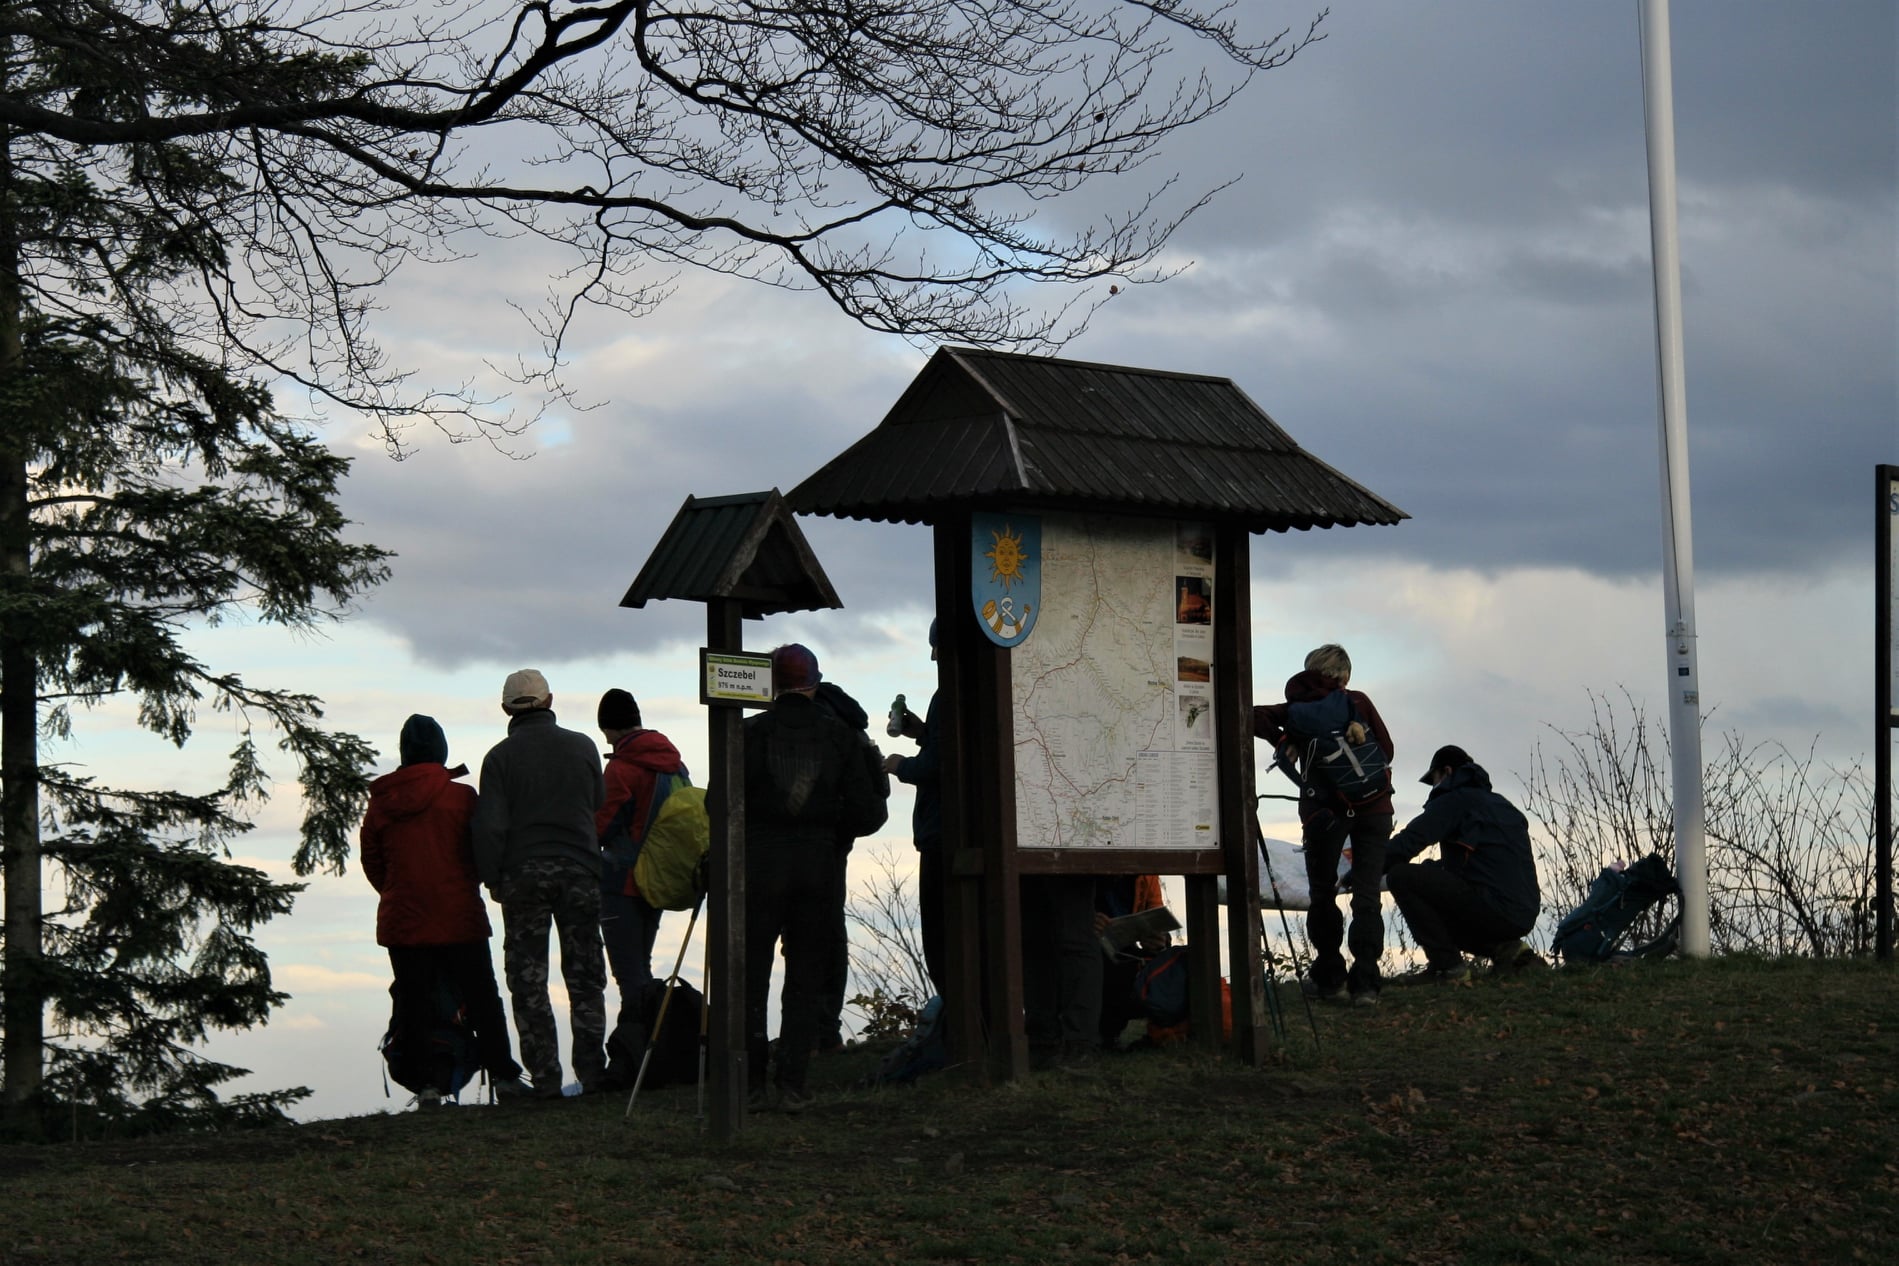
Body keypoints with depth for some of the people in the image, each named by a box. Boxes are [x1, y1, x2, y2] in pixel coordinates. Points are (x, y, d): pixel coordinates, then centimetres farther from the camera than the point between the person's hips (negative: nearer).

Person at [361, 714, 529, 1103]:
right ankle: (503, 1074, 9)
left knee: (412, 1001, 6)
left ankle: (425, 1082, 3)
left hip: (402, 921, 2)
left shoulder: (381, 802, 0)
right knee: (480, 998, 7)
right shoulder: (461, 797, -7)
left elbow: (372, 862, 8)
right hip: (459, 917, -2)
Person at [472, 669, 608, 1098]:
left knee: (528, 981, 3)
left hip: (523, 875, -2)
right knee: (585, 977, 9)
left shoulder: (501, 757, -5)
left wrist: (493, 879, 1)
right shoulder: (582, 747, 3)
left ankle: (545, 1076, -2)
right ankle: (591, 1070, 3)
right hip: (579, 871, 2)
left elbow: (489, 826, -8)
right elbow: (600, 806, 11)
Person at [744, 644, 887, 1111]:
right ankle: (792, 1084, 3)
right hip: (819, 866, 2)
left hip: (759, 866, -1)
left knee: (750, 973, 7)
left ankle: (750, 1083, 4)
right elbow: (866, 813, 0)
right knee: (806, 976, 8)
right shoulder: (840, 735, 1)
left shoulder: (750, 733, -5)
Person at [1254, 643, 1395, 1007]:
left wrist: (1282, 742, 2)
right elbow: (1386, 749, 5)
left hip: (1325, 809, 0)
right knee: (1366, 895, 0)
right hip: (1373, 808, 0)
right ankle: (1365, 983, -11)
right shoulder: (1358, 702, 5)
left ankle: (1329, 976, 18)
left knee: (1322, 892, 15)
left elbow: (1257, 718, -5)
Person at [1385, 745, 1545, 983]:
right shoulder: (1502, 805, 25)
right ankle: (1505, 948, 11)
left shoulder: (1453, 800, -1)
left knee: (1400, 876, -8)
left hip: (1492, 907, -9)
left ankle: (1446, 964, -8)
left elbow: (1405, 845, -10)